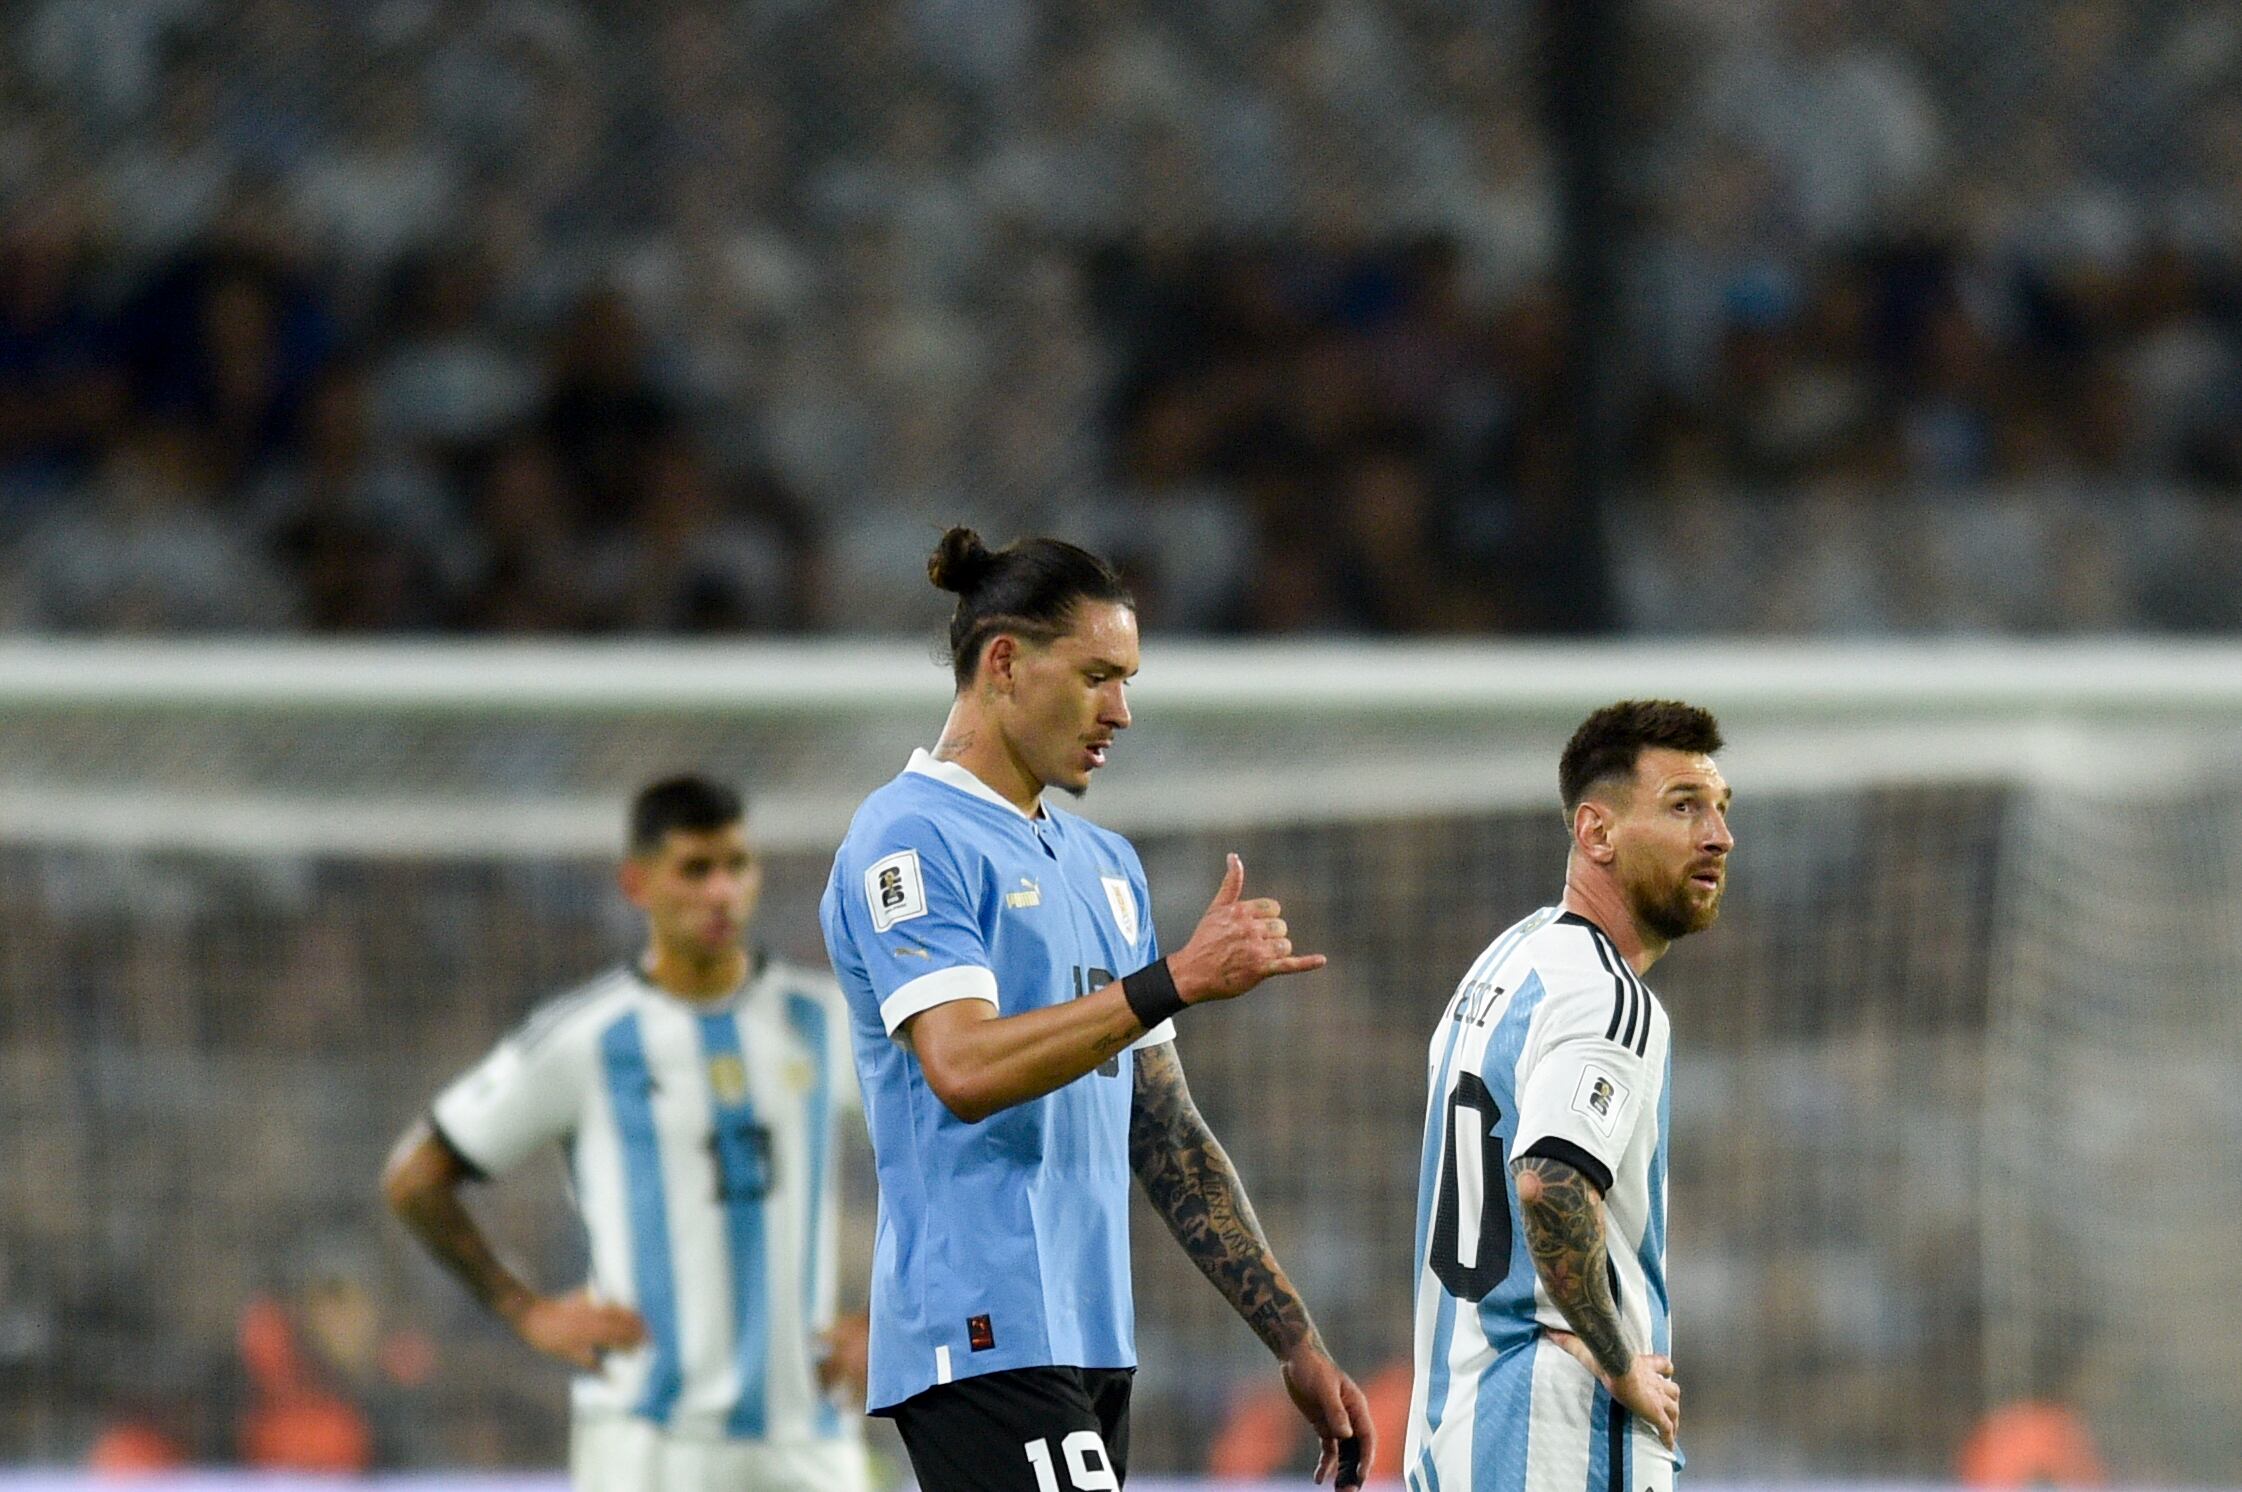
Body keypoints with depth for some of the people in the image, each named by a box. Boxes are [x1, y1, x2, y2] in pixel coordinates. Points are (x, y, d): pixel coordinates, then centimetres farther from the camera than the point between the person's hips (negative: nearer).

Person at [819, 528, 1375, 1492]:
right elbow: (966, 1068, -21)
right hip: (986, 1339, -9)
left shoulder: (1104, 864, 21)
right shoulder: (912, 837, -5)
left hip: (1090, 1338, 9)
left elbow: (1165, 1134, 23)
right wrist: (1177, 981, -21)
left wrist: (1294, 1341, 19)